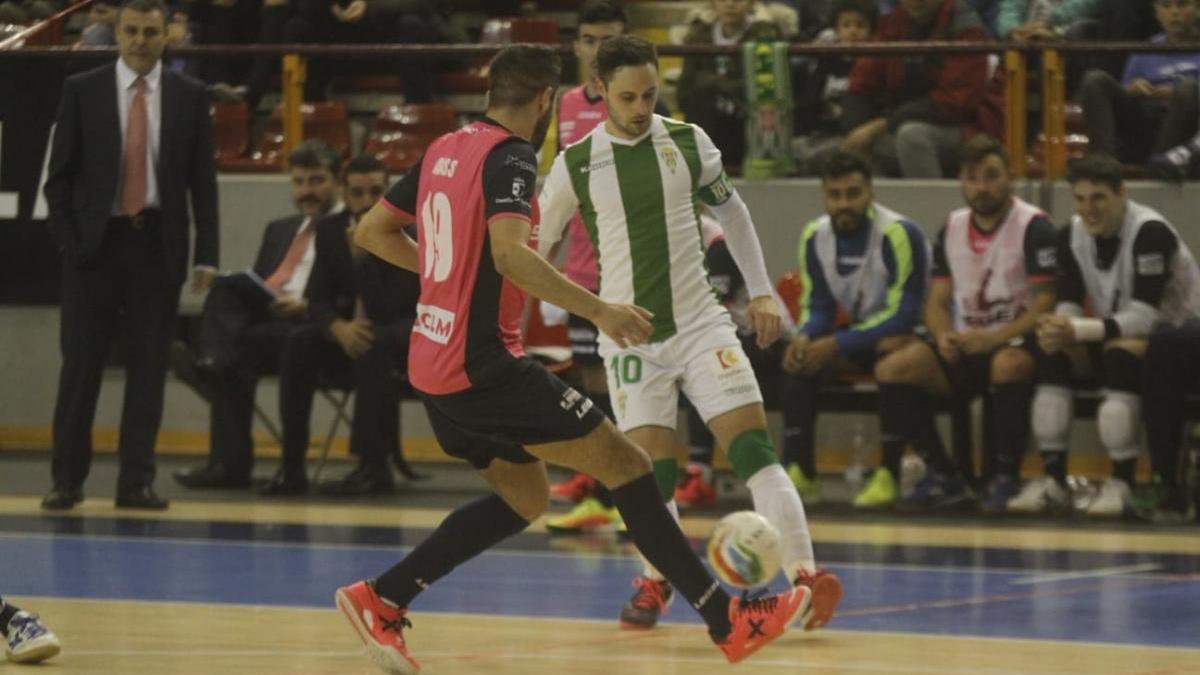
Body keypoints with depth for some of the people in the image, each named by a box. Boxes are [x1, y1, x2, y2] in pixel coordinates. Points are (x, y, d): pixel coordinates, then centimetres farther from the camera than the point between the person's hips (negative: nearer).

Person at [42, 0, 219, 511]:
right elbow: (60, 173, 4)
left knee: (148, 367, 1)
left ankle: (137, 482, 5)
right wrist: (66, 238, -6)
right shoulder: (82, 91, 3)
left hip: (157, 244, 1)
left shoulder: (189, 97, 5)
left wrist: (206, 255, -1)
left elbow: (203, 180, 5)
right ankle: (67, 479, 6)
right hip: (96, 240, -1)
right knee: (81, 363, 0)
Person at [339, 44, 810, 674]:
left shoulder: (443, 150, 12)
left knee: (524, 495, 21)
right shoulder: (509, 157, -13)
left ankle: (380, 600, 14)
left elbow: (372, 232, 20)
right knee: (625, 463, -5)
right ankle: (730, 621, -6)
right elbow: (511, 254, -30)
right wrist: (598, 310, -28)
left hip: (433, 366, 9)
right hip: (483, 363, -9)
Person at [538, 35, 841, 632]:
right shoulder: (576, 164, -2)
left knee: (754, 445, -14)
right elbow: (530, 247, 7)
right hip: (630, 336, -1)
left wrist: (761, 290, 13)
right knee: (651, 471, -6)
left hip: (701, 323, 1)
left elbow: (731, 210, 17)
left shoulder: (687, 142, 2)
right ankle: (657, 581, 20)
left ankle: (804, 575, -21)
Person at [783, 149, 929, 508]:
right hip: (861, 337, 6)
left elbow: (904, 316, -26)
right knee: (800, 357, -16)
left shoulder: (899, 234, -24)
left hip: (911, 336, -6)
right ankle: (799, 471, -15)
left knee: (893, 351, -37)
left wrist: (837, 344, -30)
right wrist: (805, 337, -21)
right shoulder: (815, 236, -4)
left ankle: (889, 475, -31)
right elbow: (817, 306, 4)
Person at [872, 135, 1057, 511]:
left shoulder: (1033, 226, -8)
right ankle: (944, 479, -8)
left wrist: (993, 339, -26)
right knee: (892, 369, -17)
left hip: (1016, 343, -6)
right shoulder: (952, 229, 11)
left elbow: (1046, 304, -14)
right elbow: (937, 301, 12)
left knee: (1008, 365, -41)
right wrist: (943, 336, -12)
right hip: (964, 345, 6)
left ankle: (1004, 478, -23)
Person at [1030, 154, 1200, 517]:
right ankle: (1053, 480, -17)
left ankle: (1123, 483, -30)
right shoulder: (1073, 235, -1)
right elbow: (1070, 305, -2)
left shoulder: (1151, 233, -22)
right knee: (1054, 354, -20)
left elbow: (1144, 317, -28)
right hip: (1114, 335, 6)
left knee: (1122, 354, -36)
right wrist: (1058, 327, -27)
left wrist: (1077, 329, -37)